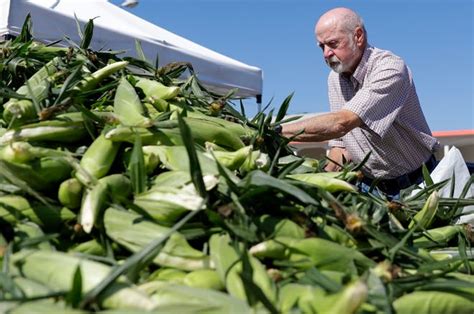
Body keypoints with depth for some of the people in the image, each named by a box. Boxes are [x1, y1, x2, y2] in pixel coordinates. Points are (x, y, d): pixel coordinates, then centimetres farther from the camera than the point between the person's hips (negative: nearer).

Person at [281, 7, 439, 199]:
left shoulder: (390, 69, -19)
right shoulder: (335, 78, 6)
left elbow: (341, 123, -31)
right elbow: (340, 142, 8)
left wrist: (276, 131, -33)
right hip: (370, 184, 5)